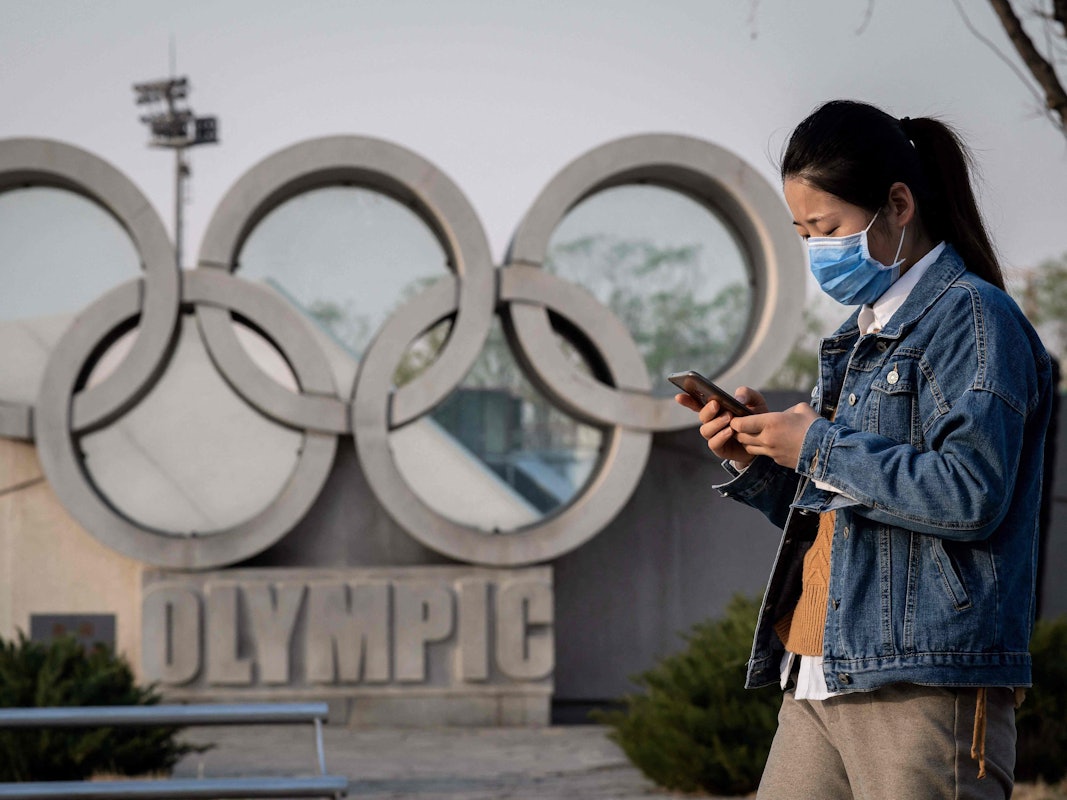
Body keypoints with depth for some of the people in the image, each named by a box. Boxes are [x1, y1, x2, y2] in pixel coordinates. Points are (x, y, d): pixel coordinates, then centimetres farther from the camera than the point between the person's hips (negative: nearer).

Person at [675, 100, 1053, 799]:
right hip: (820, 686, 8)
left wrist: (817, 447, -11)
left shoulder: (972, 316, -6)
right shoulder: (861, 337, 21)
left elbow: (971, 496, -19)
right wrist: (757, 464, 7)